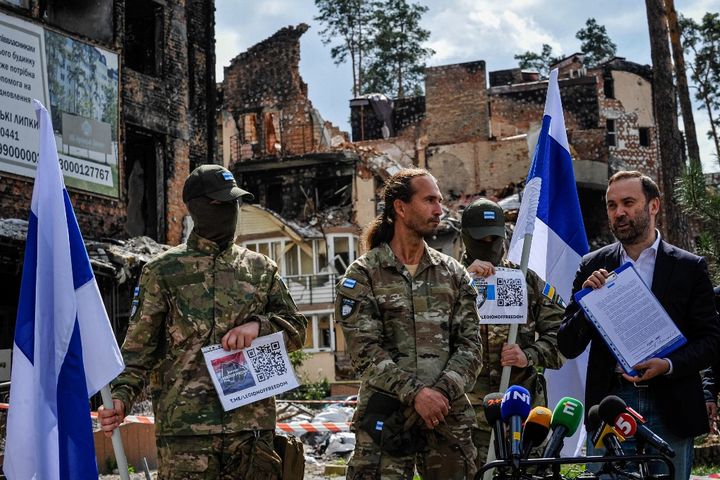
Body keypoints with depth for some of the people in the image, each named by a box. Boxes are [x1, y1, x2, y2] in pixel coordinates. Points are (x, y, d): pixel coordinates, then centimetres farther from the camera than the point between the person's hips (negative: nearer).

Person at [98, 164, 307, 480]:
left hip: (253, 424, 3)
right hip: (186, 426, -3)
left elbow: (296, 328, 14)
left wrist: (258, 325, -7)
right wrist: (122, 397, -14)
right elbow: (139, 345, 2)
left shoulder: (260, 269, 14)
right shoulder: (163, 272, 5)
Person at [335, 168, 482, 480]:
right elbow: (365, 351, -7)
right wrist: (414, 393, -16)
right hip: (386, 418, -3)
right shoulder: (363, 276, 2)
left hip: (448, 415, 3)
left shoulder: (453, 274, 13)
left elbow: (469, 345, 6)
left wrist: (443, 391, -10)